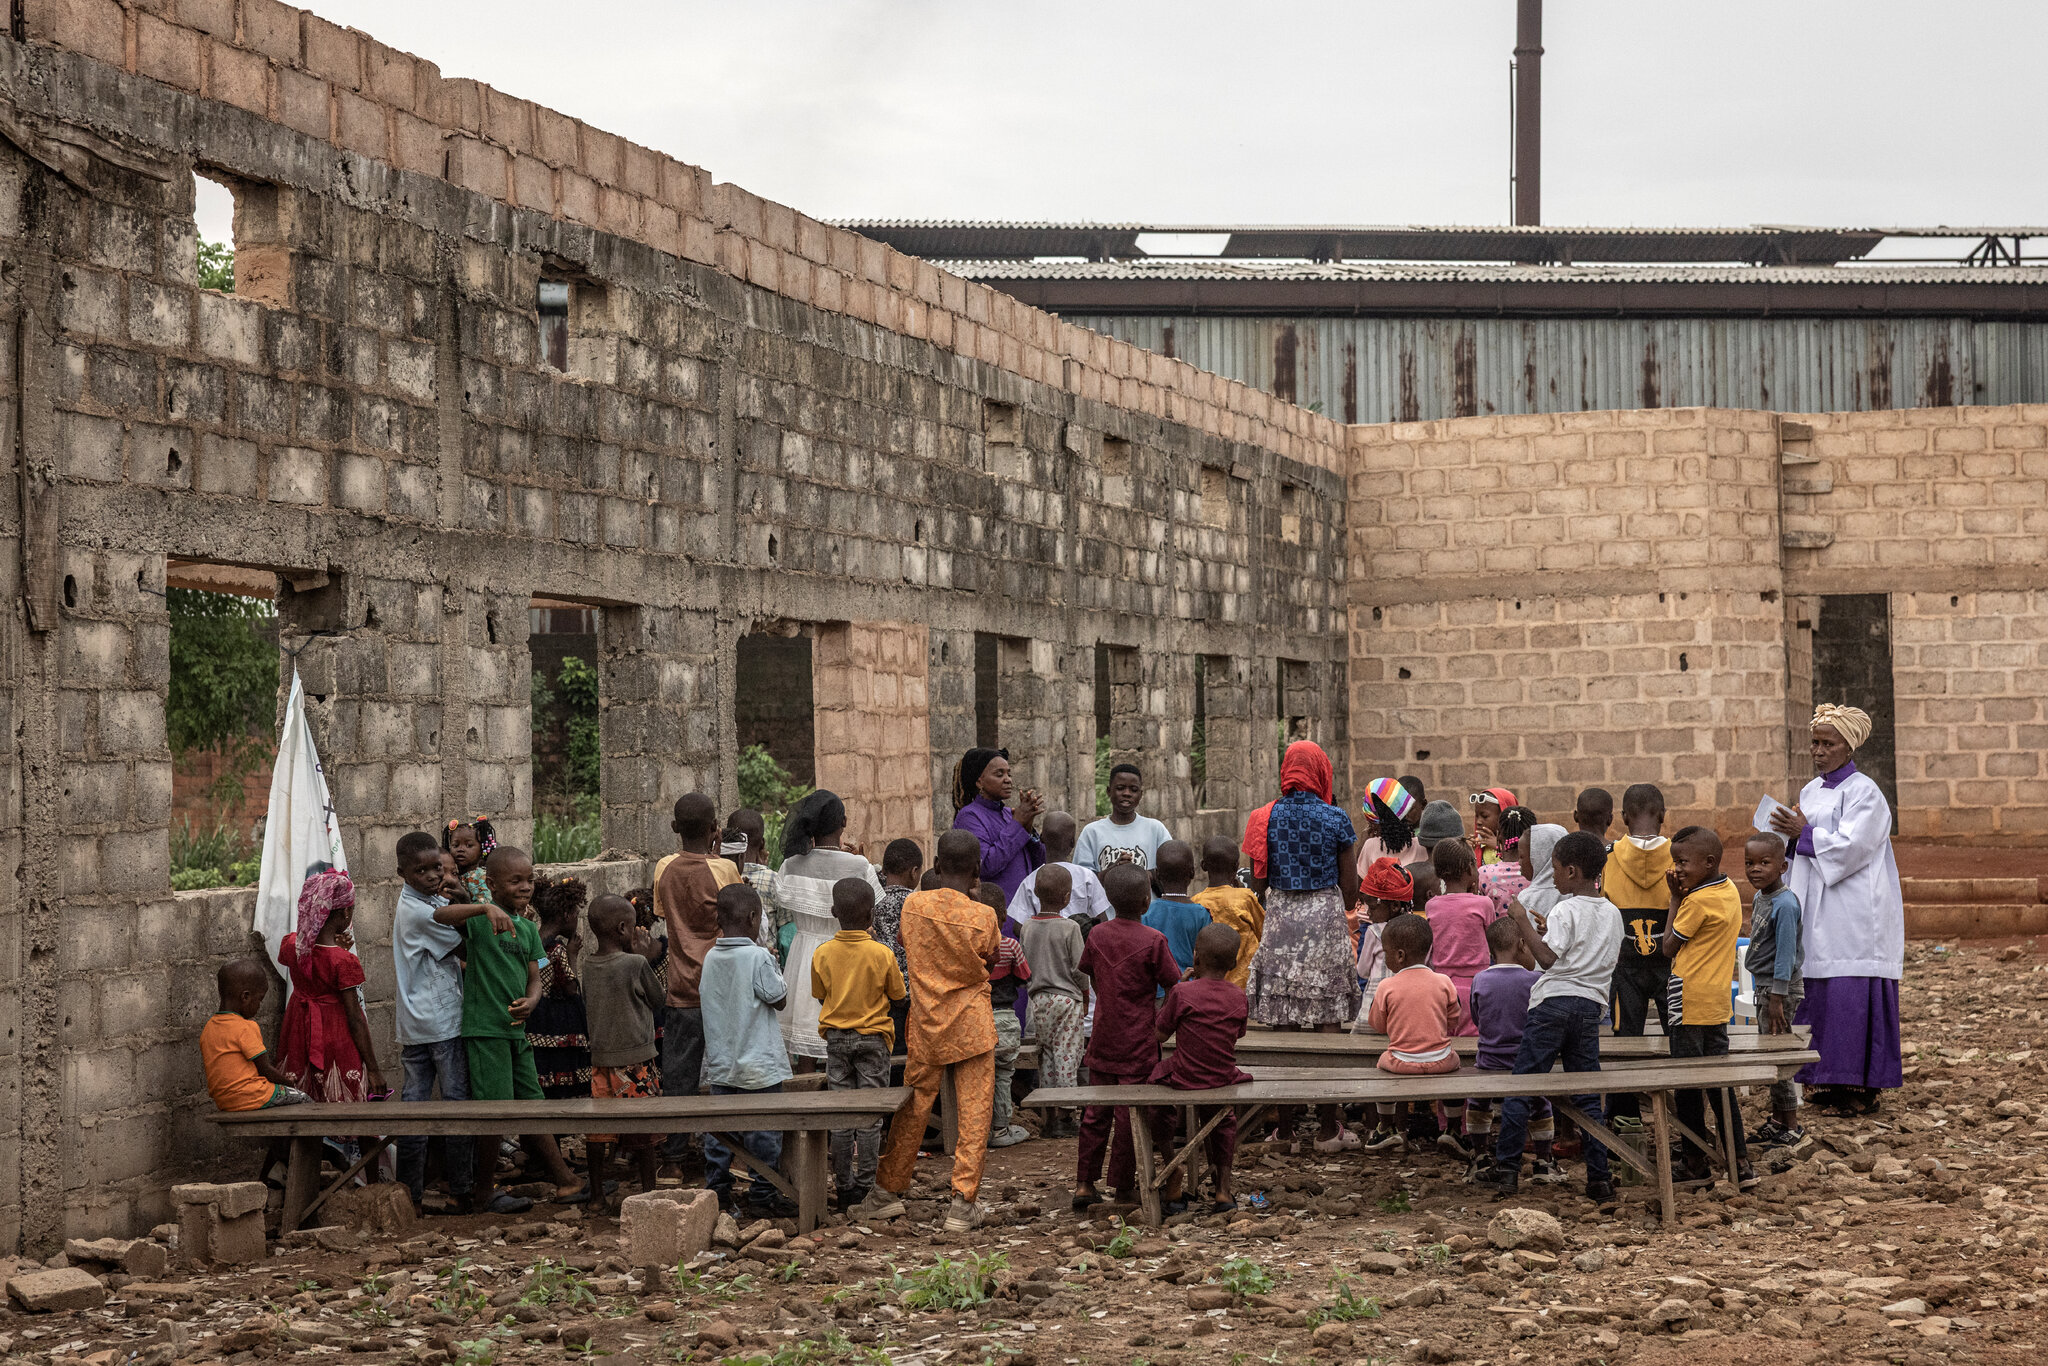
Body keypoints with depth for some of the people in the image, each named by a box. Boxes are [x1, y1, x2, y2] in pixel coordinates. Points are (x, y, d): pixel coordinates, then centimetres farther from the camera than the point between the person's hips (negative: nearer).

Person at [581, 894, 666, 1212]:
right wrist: (647, 959, 2)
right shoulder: (635, 964, -14)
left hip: (600, 1059, 5)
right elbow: (660, 999, -2)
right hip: (636, 1058, -5)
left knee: (599, 1127, 9)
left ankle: (597, 1191, 15)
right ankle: (649, 1189, 13)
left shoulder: (589, 965, 2)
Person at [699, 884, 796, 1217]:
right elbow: (780, 1000, -9)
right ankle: (762, 1196, 6)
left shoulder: (711, 957, 2)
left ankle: (717, 1192, 15)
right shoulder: (758, 957, -16)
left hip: (719, 1062, 6)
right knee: (763, 1132, 2)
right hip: (757, 1064, -6)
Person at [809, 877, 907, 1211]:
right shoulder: (881, 954, -12)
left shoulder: (822, 954, -5)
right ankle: (865, 1188, 3)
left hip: (836, 1038, 2)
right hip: (872, 1037, -2)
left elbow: (821, 997, 6)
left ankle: (844, 1189, 10)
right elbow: (899, 996, -1)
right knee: (870, 1116, 3)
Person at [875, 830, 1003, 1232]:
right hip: (972, 1025, -3)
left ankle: (886, 1190, 22)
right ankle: (963, 1203, 0)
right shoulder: (983, 916, -11)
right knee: (974, 1113, 2)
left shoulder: (913, 905, -5)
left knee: (913, 1108, 13)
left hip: (926, 1025, 3)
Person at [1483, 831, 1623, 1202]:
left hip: (1553, 1002, -6)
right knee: (1587, 1095, 8)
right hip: (1590, 1006, 6)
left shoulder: (1565, 910, -9)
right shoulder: (1613, 914, 13)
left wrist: (1524, 925, -10)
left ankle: (1507, 1170, -1)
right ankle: (1599, 1179, 4)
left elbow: (1547, 958, -18)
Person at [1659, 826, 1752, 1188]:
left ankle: (1696, 1164, 9)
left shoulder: (1696, 902, -17)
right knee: (1720, 1084, 10)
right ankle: (1739, 1163, 8)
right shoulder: (1730, 892, 8)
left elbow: (1669, 947, -6)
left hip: (1689, 1005, -8)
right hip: (1718, 1004, 8)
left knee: (1688, 1088, 2)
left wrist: (1675, 899, -1)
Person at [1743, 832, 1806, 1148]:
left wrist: (1776, 998, -21)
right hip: (1763, 985, 9)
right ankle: (1777, 1120, 26)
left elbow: (1785, 953, -21)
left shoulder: (1785, 904, -21)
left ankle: (1792, 1128, 5)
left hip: (1781, 987, -9)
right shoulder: (1760, 899, 8)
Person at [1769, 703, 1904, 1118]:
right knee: (1818, 992, 6)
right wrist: (1792, 834, -1)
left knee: (1852, 993, -9)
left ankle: (1863, 1087, -4)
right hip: (1817, 912, 8)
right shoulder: (1811, 792, 15)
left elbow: (1851, 846, -18)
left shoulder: (1864, 792, -8)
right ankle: (1835, 1081, 12)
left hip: (1854, 911, -8)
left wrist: (1805, 833, -15)